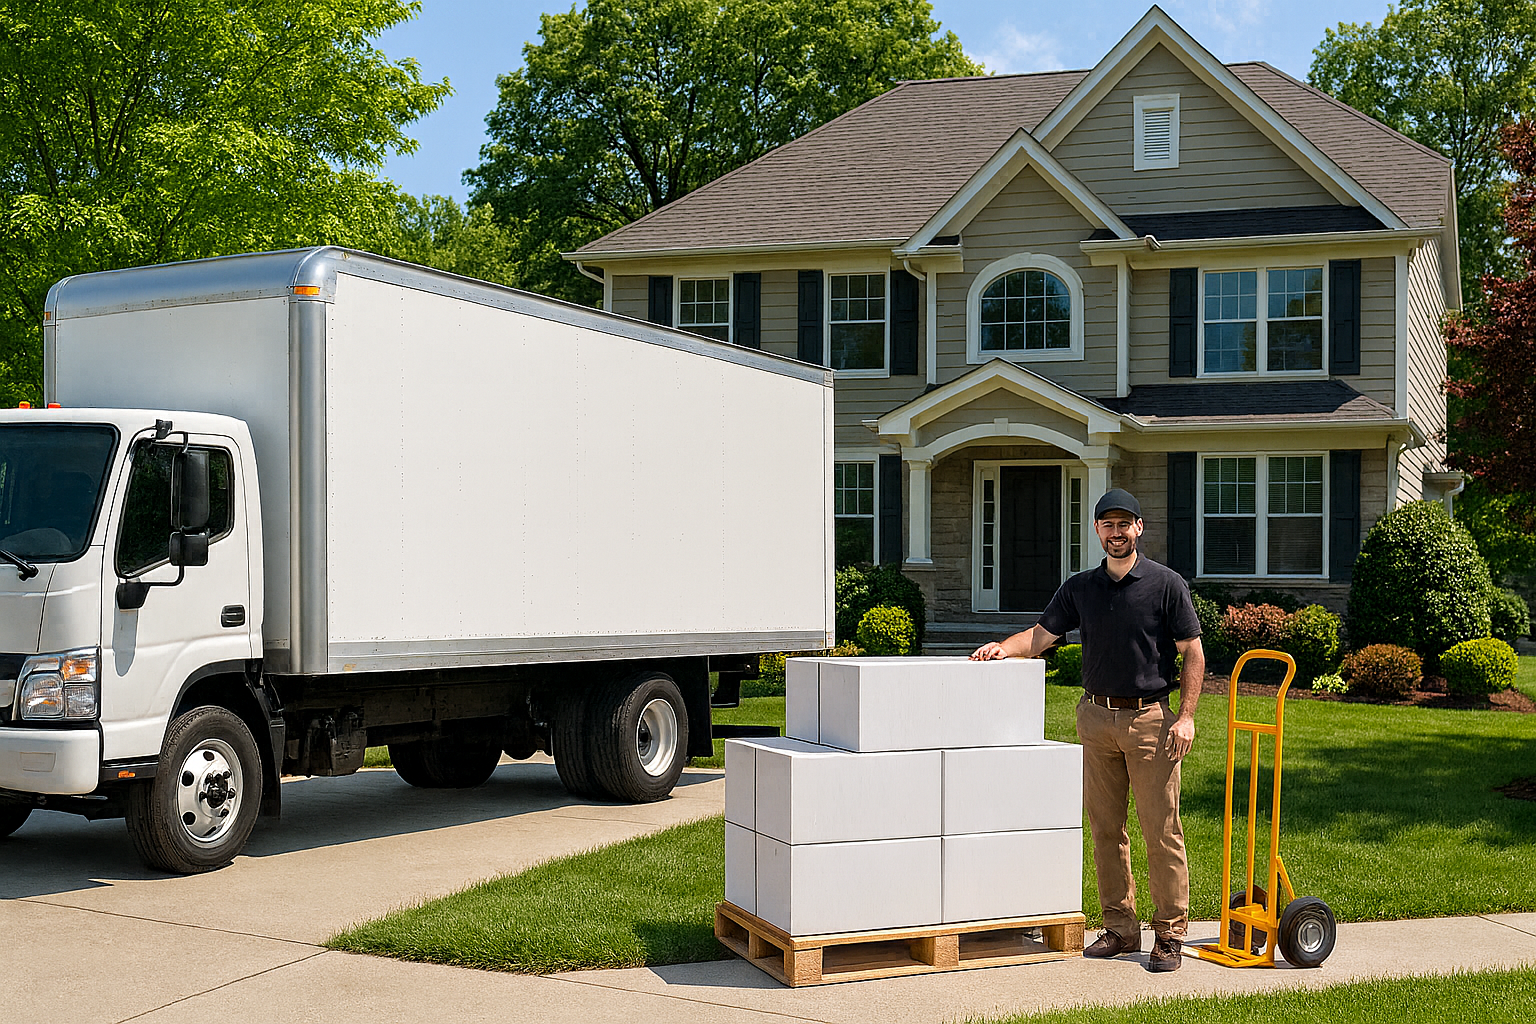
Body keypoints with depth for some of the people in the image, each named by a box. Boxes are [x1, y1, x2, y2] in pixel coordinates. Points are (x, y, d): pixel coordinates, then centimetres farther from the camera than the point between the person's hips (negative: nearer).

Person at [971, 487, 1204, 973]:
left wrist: (1186, 716, -10)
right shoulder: (1079, 587, 10)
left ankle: (1170, 933, 4)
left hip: (1150, 718, -4)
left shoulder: (1167, 584, -1)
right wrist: (1005, 647, -13)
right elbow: (1041, 635, 7)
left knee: (1161, 829, -3)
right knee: (1105, 829, 7)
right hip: (1096, 716, 4)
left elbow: (1193, 654, -2)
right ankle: (1120, 928, 16)